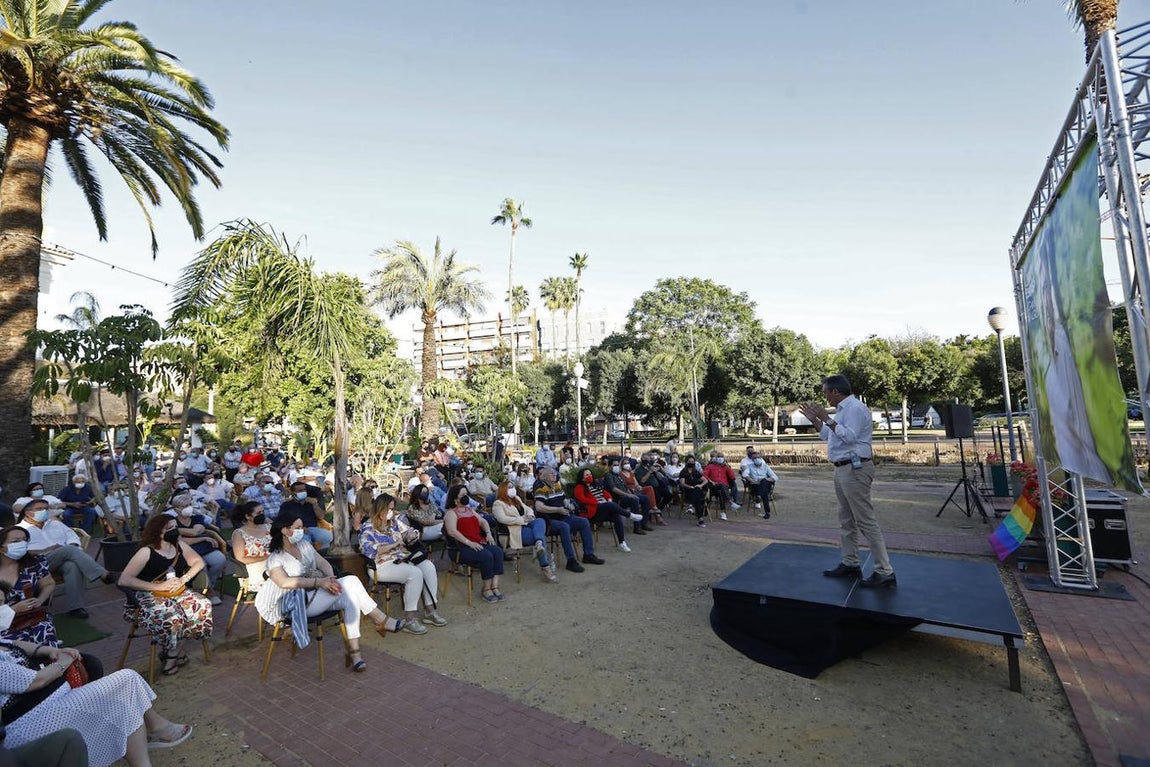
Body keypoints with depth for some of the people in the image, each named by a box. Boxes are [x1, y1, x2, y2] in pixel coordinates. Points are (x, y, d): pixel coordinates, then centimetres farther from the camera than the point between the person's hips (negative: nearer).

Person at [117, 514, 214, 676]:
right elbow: (124, 580, -18)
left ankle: (169, 652, -5)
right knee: (170, 616, -34)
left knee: (203, 605, -20)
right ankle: (173, 653, -5)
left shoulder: (180, 545, 5)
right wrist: (159, 586, -21)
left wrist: (183, 579, -9)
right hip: (149, 595, -5)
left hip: (177, 592, 5)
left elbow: (198, 562, 10)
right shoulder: (146, 552, -11)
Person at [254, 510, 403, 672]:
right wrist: (319, 582, -28)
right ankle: (381, 621, -14)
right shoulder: (275, 558, -6)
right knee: (350, 581, -24)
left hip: (319, 594, 7)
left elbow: (324, 564, 11)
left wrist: (331, 579, -11)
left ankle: (354, 651, -19)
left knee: (350, 598, -24)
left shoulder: (305, 545, 14)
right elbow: (285, 582, -23)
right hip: (301, 604, -7)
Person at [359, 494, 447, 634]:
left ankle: (430, 610, -14)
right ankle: (409, 619, -23)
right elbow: (369, 550, -20)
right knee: (415, 573, -31)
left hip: (403, 558, 7)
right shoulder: (368, 528, -5)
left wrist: (410, 535, -2)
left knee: (428, 566, -20)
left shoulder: (394, 521, 16)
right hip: (383, 565, -7)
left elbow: (410, 532, 23)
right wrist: (394, 545, -19)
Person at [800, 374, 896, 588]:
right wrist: (813, 418, 15)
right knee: (846, 520, 15)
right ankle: (850, 564, 25)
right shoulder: (843, 409, 17)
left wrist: (827, 418, -22)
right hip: (843, 469, 11)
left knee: (866, 521, -8)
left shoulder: (855, 408, -14)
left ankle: (885, 573, -2)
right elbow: (827, 435, 24)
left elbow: (849, 436, -26)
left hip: (855, 470, -11)